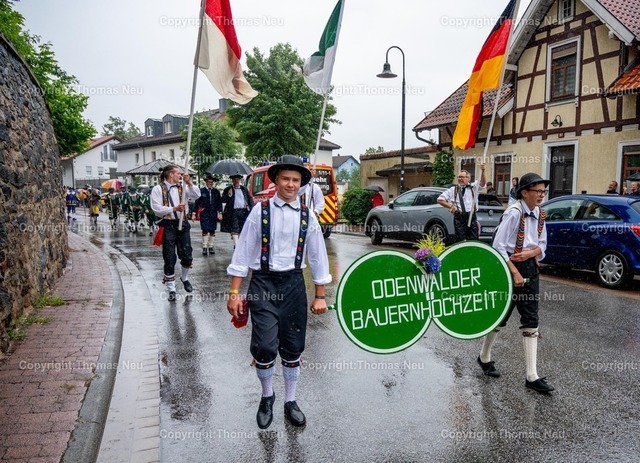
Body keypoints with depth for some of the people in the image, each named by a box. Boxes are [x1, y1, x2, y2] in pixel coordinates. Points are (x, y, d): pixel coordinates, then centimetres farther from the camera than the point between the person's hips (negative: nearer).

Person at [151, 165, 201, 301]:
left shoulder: (182, 187, 10)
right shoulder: (158, 189, -3)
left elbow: (197, 195, -2)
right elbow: (157, 209, -12)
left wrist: (189, 183, -11)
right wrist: (174, 209, -21)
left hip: (182, 223, 4)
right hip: (168, 225, -4)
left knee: (187, 256, 7)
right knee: (169, 259, 2)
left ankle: (184, 278, 37)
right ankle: (171, 289, 14)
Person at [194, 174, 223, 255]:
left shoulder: (216, 191, 8)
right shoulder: (201, 191, -1)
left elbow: (219, 203, 10)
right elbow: (196, 202, 0)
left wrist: (220, 213, 3)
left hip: (214, 214, 3)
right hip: (204, 213, -3)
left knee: (212, 231, 5)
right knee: (205, 230, -7)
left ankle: (210, 247, 15)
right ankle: (204, 247, -1)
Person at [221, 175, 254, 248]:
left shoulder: (244, 189, 15)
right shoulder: (227, 189, 7)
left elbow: (250, 199, 15)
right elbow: (223, 200, 1)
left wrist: (252, 209, 3)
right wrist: (228, 195, -16)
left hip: (243, 212, 3)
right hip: (233, 212, -3)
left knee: (242, 229, 8)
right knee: (234, 229, -9)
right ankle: (236, 245, -13)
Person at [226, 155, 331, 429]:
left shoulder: (307, 217, 2)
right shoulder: (260, 211, -4)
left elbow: (318, 256, 8)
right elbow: (243, 252, -4)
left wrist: (320, 296, 8)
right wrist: (234, 293, -5)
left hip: (293, 283, 3)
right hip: (263, 283, -2)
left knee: (293, 347, 10)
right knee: (265, 347, -8)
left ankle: (290, 402, 32)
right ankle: (267, 397, 23)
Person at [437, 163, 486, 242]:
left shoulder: (473, 187, 12)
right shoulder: (452, 190, 12)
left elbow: (482, 183, -8)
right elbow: (440, 200, 13)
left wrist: (482, 171, -24)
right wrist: (450, 206, 0)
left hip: (471, 217, 0)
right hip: (458, 217, 0)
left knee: (474, 239, 3)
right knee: (460, 240, 0)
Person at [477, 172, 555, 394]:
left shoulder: (539, 214, 7)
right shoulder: (514, 212, -15)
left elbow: (542, 245, 11)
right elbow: (498, 246, -18)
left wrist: (529, 253, -12)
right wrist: (515, 273, -19)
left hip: (530, 268, 7)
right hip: (508, 266, -7)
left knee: (530, 321, 4)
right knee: (500, 316, 7)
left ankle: (532, 376, 8)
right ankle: (484, 357, 32)